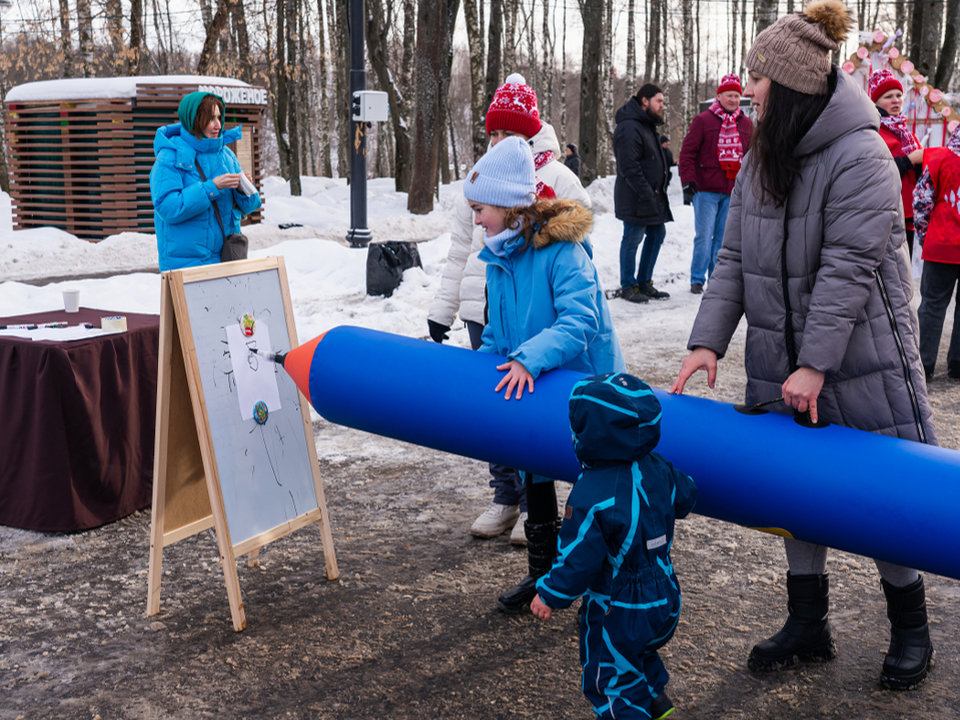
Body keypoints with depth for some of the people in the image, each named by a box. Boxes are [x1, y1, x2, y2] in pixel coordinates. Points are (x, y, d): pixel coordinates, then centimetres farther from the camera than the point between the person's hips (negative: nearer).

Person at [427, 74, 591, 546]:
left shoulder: (557, 179, -1)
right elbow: (460, 252, 18)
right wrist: (442, 309, 15)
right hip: (484, 311, 5)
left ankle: (533, 505, 13)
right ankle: (504, 498, 23)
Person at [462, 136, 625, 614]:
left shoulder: (562, 251, -22)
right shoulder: (498, 260, 2)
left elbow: (579, 322, -32)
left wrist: (530, 358, -43)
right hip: (531, 393, 7)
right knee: (534, 478, 17)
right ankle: (542, 574, 35)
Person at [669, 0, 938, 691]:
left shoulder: (861, 157, -17)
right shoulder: (763, 159, 7)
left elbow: (848, 270, -21)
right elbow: (734, 260, 6)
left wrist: (814, 365, -23)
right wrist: (708, 340, -4)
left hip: (861, 363, -6)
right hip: (786, 362, 7)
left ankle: (910, 629, 25)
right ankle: (808, 626, 27)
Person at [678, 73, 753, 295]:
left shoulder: (746, 124, 11)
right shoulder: (703, 120, -2)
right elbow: (687, 152, -4)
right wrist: (688, 183, -11)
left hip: (734, 192, 4)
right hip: (706, 191, -4)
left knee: (724, 239, 8)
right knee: (704, 237, -4)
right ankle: (697, 279, 7)